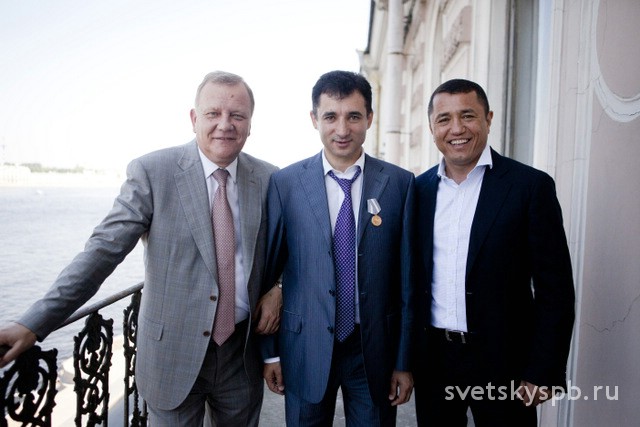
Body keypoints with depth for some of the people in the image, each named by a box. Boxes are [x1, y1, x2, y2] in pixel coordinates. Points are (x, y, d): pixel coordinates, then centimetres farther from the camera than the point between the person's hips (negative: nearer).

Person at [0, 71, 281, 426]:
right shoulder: (152, 172, -11)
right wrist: (34, 325, -17)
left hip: (243, 353, 3)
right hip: (173, 351, -2)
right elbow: (104, 249, -13)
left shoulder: (269, 179, -3)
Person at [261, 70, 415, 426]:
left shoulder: (400, 183, -4)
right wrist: (269, 352, 3)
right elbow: (268, 270, 0)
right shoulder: (284, 183, -5)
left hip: (375, 350, 1)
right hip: (305, 349, 0)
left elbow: (407, 278, -2)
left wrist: (405, 360, 0)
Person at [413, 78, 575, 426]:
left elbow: (555, 290, -7)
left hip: (501, 363, -3)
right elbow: (411, 277, 8)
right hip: (432, 359, 4)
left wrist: (542, 374, -10)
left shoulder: (531, 186, -7)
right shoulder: (419, 189, 3)